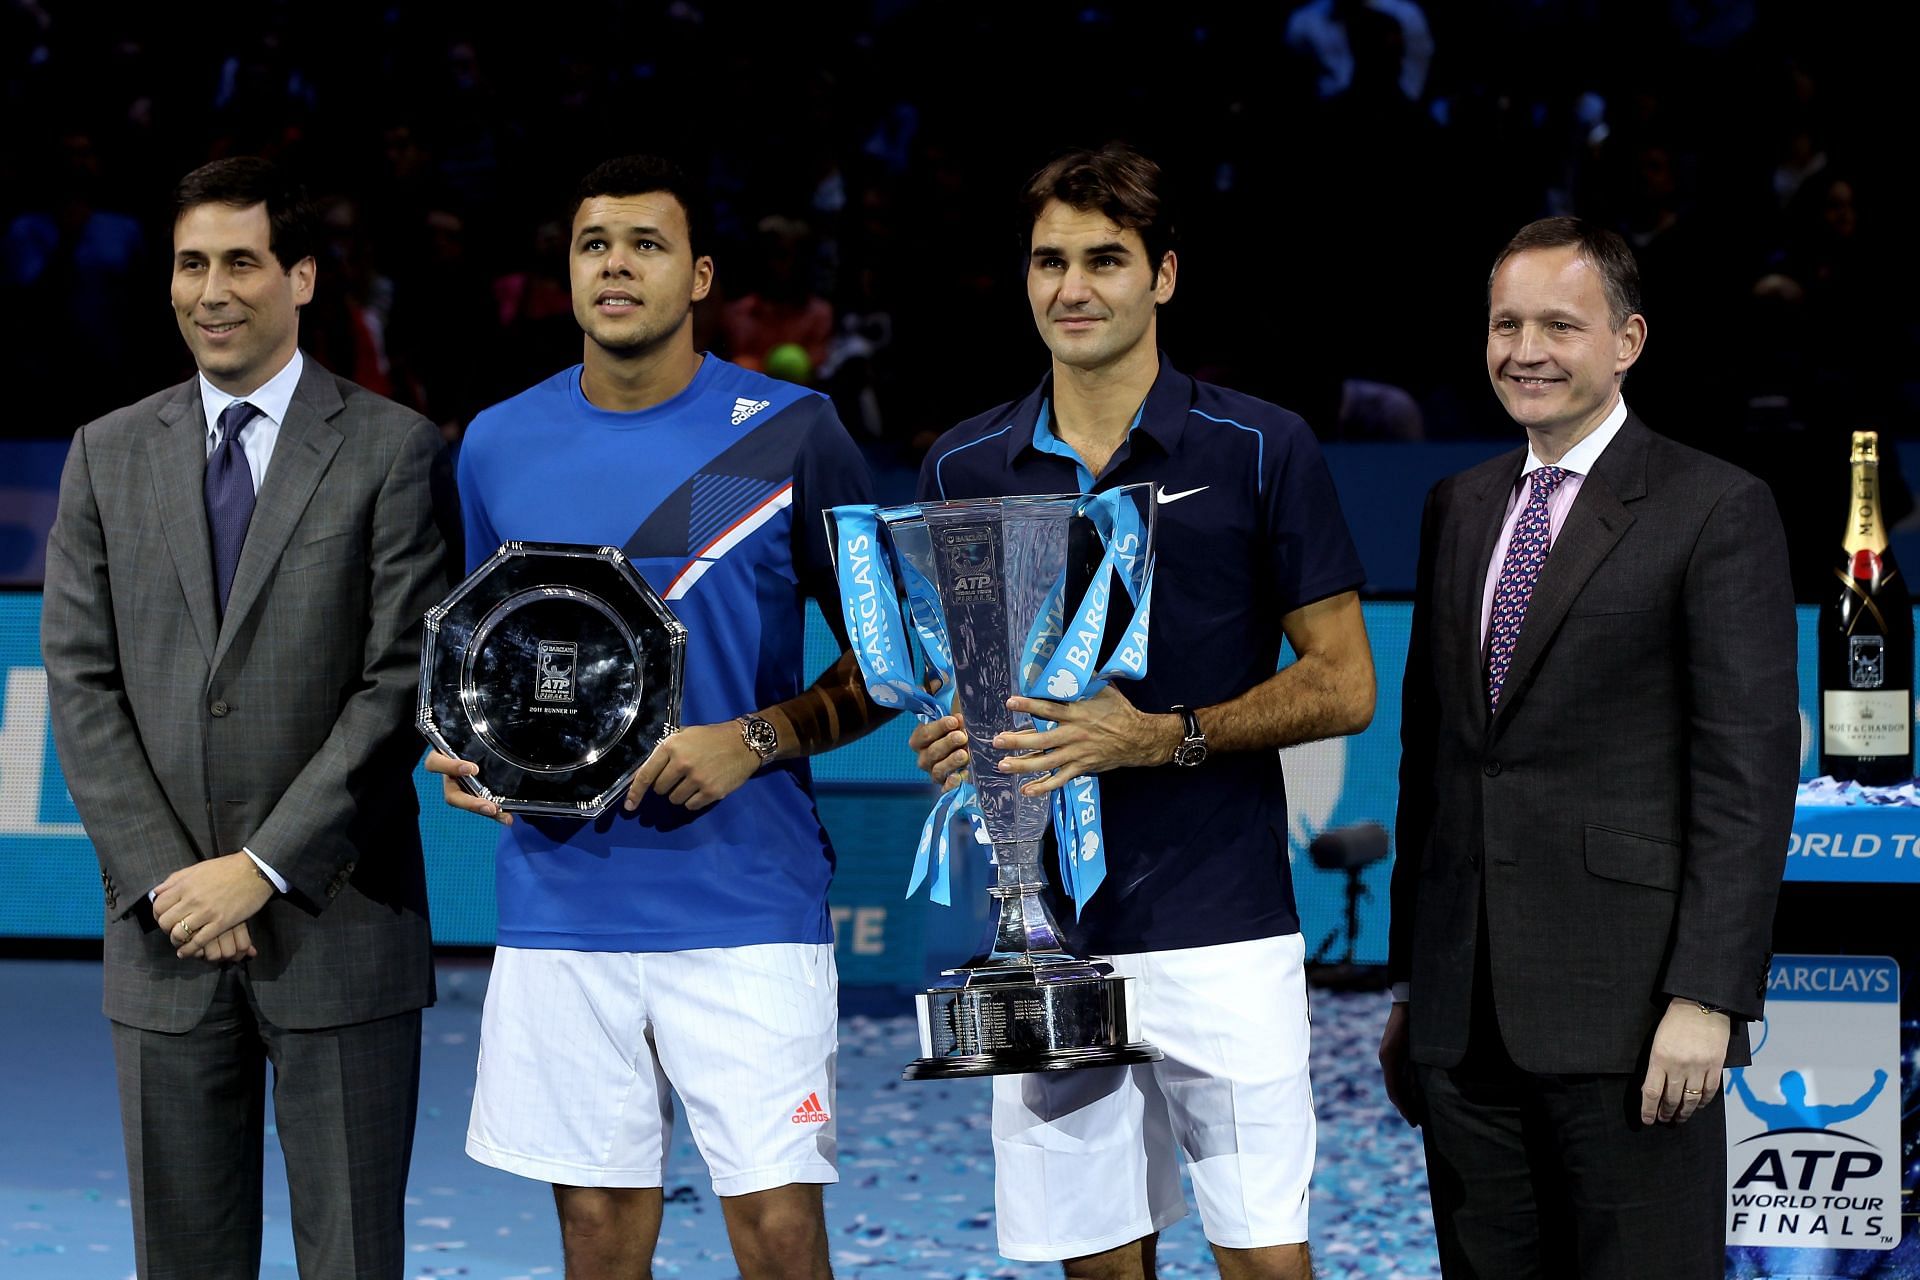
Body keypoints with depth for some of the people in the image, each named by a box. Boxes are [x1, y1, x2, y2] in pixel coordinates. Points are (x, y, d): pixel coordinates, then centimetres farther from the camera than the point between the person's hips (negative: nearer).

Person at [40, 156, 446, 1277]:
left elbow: (403, 680, -7)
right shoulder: (110, 456, 11)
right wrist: (164, 880, -6)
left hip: (339, 931, -3)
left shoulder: (391, 449, 0)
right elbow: (82, 681, 6)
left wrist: (265, 869, -12)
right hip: (164, 935, 3)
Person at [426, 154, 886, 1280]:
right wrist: (469, 749, 1)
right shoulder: (501, 445, 9)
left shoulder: (789, 435, -1)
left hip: (747, 910, -3)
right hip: (561, 904, 3)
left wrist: (754, 740, -12)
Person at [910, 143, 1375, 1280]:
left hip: (1222, 923, -3)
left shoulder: (1261, 449, -2)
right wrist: (949, 736, -5)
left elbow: (1343, 685, -2)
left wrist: (1163, 737, -16)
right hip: (1045, 930, 3)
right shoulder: (966, 468, 9)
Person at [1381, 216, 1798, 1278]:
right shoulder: (1458, 508, 16)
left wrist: (1707, 996, -16)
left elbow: (1747, 772, -9)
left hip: (1625, 1015, -6)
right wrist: (1409, 982, 16)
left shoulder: (1717, 511, -4)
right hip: (1464, 1020, 6)